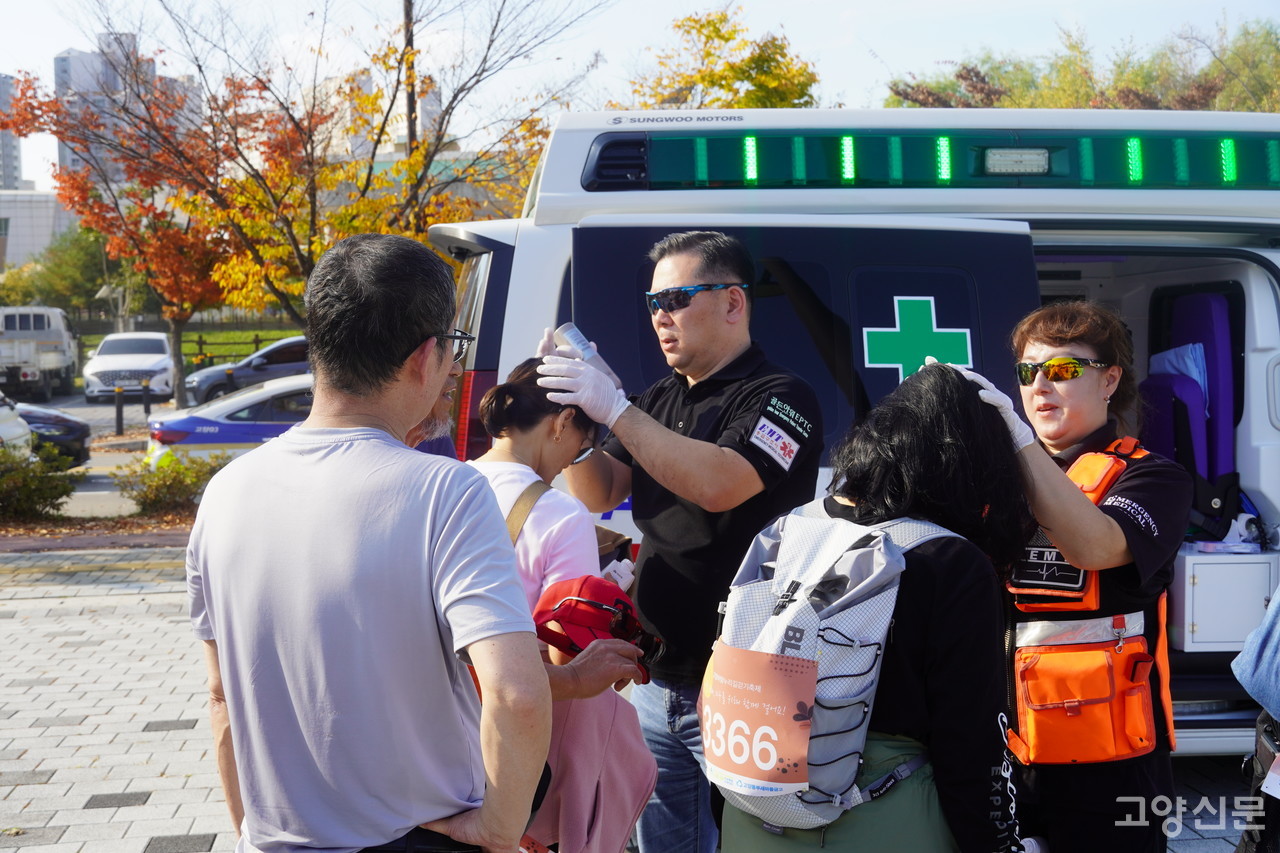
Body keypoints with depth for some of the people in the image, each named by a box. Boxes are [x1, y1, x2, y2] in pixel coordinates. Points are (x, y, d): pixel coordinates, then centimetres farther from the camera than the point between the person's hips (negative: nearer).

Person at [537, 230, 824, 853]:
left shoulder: (779, 398, -10)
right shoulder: (661, 398, 14)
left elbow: (718, 486, -26)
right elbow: (600, 493, 12)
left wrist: (614, 409, -23)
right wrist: (573, 414, -5)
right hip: (658, 683, 7)